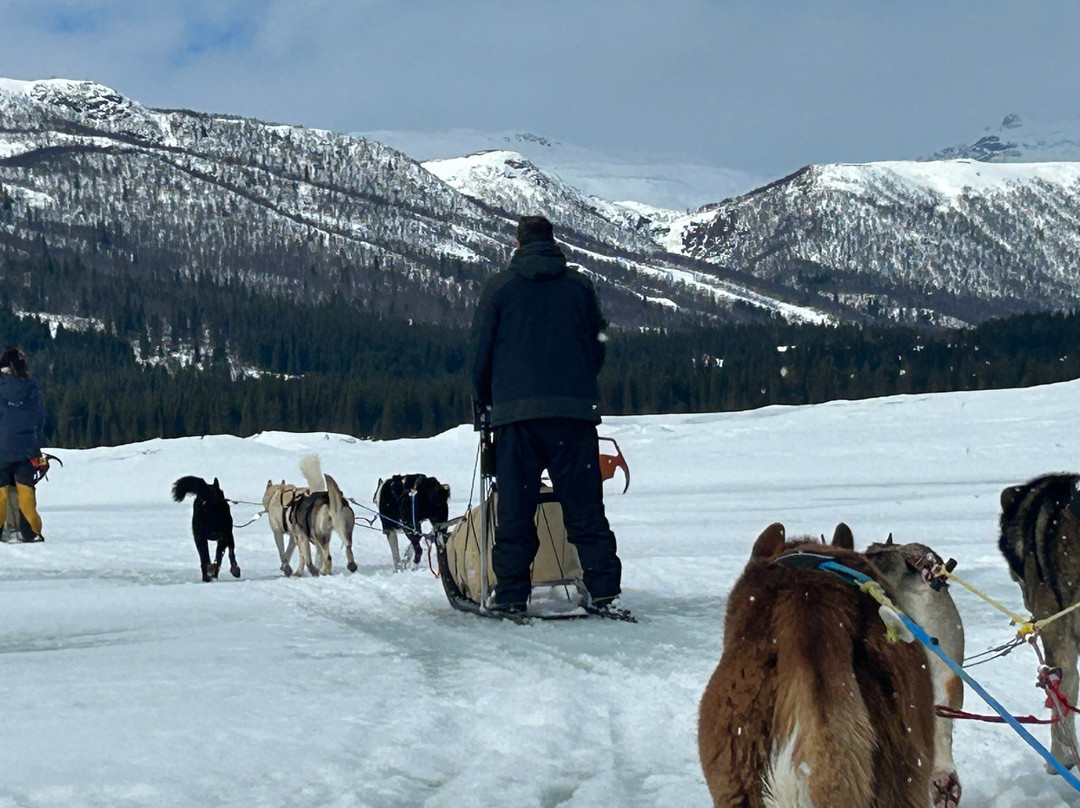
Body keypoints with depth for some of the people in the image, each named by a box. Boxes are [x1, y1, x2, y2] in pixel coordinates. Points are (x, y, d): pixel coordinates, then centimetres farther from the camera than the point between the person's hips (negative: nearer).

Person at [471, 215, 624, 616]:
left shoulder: (499, 287, 4)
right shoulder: (579, 285, 8)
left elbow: (482, 350, 6)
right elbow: (597, 346, 13)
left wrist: (482, 401, 19)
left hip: (515, 412, -1)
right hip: (574, 410, 1)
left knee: (514, 507, 2)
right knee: (584, 506, 3)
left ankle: (511, 595, 0)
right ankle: (603, 590, -3)